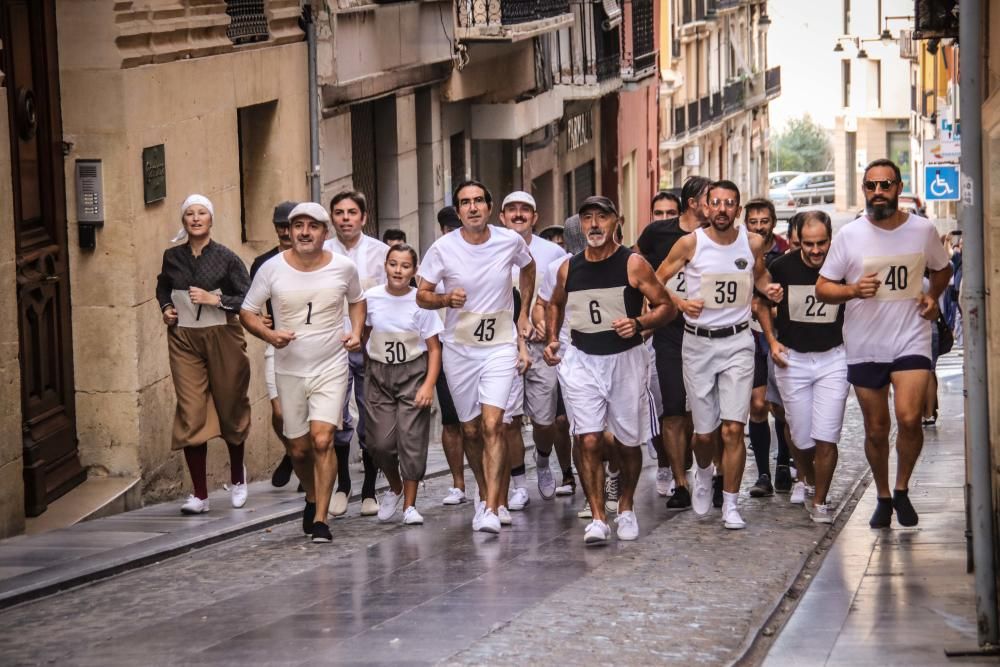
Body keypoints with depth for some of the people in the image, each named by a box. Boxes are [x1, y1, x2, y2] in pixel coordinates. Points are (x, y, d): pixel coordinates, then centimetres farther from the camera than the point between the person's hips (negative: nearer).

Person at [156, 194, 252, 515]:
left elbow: (248, 299, -5)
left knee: (229, 409, 10)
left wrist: (216, 300, -17)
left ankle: (238, 477, 36)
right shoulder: (172, 257, 6)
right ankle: (199, 494, -4)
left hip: (221, 337, -2)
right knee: (191, 415, -7)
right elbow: (162, 288, 25)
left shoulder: (226, 258, -3)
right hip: (184, 340, 2)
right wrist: (166, 308, 6)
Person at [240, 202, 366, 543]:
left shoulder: (343, 268, -4)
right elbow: (247, 312, 1)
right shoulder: (272, 269, -6)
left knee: (322, 440, -17)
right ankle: (312, 498, 39)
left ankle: (320, 519, -13)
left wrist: (356, 331, -1)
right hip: (289, 370, 1)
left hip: (331, 368, -1)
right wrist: (268, 334, -18)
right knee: (298, 448, 9)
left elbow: (357, 300, 17)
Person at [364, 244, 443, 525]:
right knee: (381, 441, -5)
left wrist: (429, 385, -14)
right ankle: (395, 489, 25)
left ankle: (410, 505, 3)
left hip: (413, 374, -2)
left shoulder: (420, 302, -8)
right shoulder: (371, 298, -2)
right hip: (379, 375, 2)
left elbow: (434, 348, -5)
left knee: (411, 438, -8)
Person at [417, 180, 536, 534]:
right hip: (458, 348, 1)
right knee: (471, 430, 10)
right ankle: (485, 494, 33)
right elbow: (422, 295, -1)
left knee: (492, 424, -17)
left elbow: (528, 268, 18)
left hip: (500, 346, -1)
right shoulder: (443, 248, -9)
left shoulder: (510, 242, -5)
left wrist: (523, 312, 15)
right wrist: (446, 299, -22)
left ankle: (491, 510, -20)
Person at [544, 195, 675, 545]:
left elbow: (666, 306, -4)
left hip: (626, 359, -1)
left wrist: (638, 323, -21)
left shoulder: (633, 264, -7)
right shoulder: (569, 268, 4)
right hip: (582, 360, 1)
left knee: (628, 443, 11)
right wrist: (552, 339, 10)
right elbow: (556, 304, 24)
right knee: (589, 441, -12)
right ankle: (598, 519, -11)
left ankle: (625, 509, 32)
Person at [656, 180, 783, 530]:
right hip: (697, 343, 0)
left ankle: (731, 506, 0)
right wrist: (681, 303, -15)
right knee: (705, 432, 7)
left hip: (737, 342, 0)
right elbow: (656, 282, 2)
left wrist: (769, 288, 1)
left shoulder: (753, 243, 1)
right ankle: (703, 472, 41)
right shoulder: (689, 244, -5)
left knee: (732, 429, -10)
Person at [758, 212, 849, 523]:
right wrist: (772, 340, 3)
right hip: (792, 358, 1)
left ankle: (820, 500, 5)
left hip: (833, 357, -1)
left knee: (826, 437, -8)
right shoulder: (782, 267, -8)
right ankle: (805, 480, 35)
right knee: (802, 438, 7)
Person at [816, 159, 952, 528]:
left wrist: (932, 296, 1)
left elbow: (942, 269, 20)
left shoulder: (923, 230, 0)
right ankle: (883, 498, 28)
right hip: (865, 348, 1)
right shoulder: (849, 235, -3)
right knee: (876, 430, 9)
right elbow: (822, 288, -1)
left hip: (911, 341, -1)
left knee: (909, 418, -19)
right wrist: (853, 290, -20)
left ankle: (902, 490, 2)